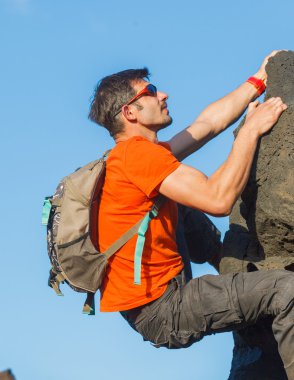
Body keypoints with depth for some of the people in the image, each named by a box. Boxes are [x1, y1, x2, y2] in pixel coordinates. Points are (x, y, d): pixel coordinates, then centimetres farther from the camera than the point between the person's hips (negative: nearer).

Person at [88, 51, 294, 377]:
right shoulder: (138, 153, -16)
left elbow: (209, 122, 19)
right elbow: (219, 199, -22)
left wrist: (258, 82, 21)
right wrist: (252, 129, -12)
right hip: (159, 313, -11)